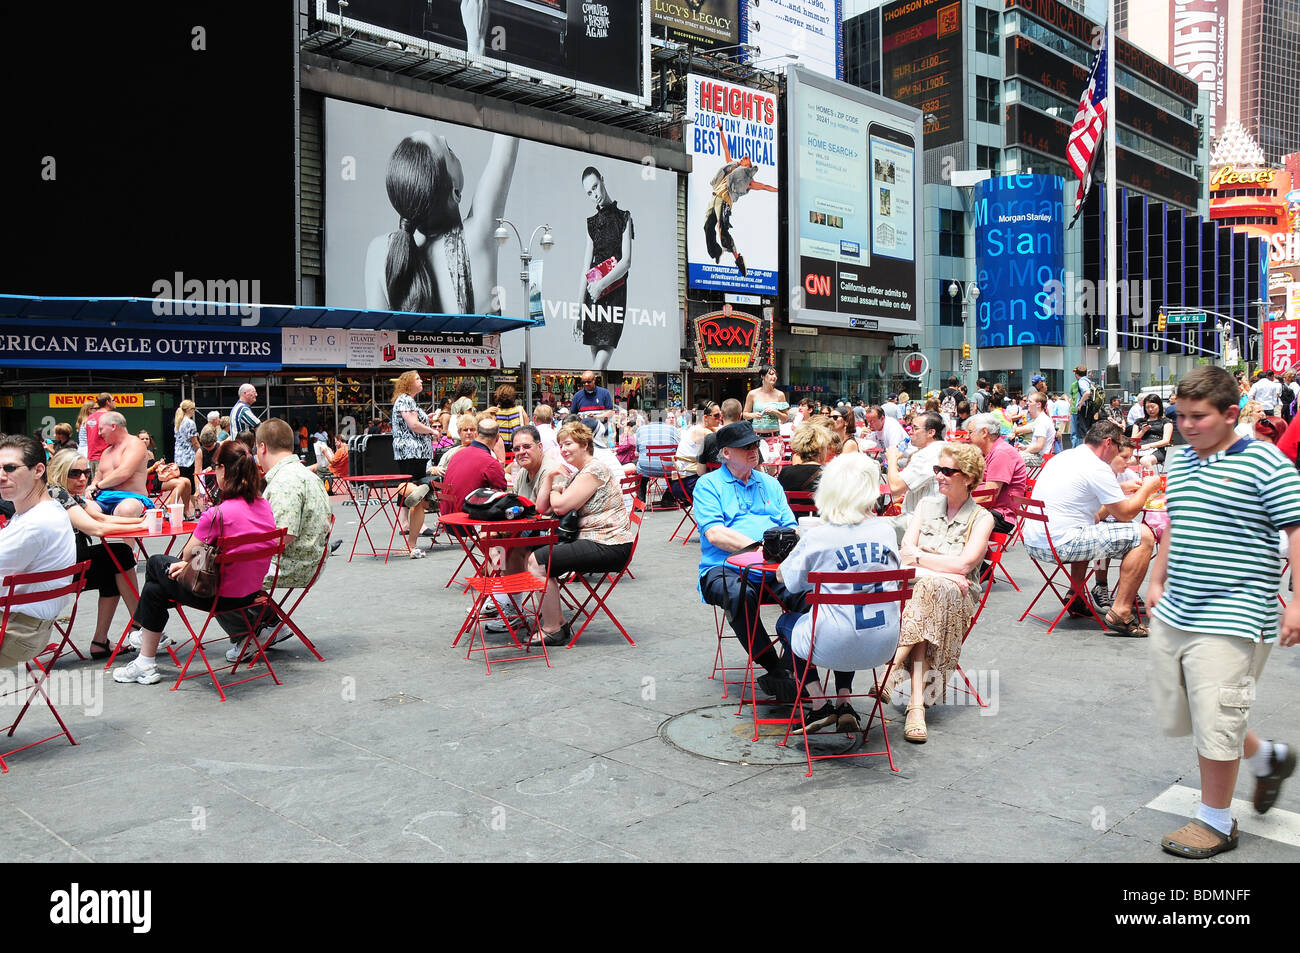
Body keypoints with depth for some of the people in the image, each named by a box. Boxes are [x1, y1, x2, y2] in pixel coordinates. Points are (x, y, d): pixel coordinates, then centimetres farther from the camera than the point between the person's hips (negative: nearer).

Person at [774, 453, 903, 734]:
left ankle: (821, 706, 21)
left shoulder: (818, 537, -13)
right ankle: (844, 704, 26)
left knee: (786, 622, 27)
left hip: (834, 649, -4)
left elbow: (783, 577, 1)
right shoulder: (886, 531, -2)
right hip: (883, 648, 4)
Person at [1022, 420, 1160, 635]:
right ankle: (1120, 613, -7)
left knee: (1089, 533, 39)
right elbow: (1125, 514, -3)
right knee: (1143, 535, -5)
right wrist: (1146, 489, 12)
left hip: (1032, 540, 10)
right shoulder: (1098, 468, -9)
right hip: (1059, 545, -10)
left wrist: (1123, 489, 33)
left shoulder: (1063, 456, 18)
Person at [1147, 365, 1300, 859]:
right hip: (1172, 614, 8)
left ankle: (1215, 822, 19)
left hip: (1230, 619, -8)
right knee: (1177, 718, 16)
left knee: (1214, 726, -1)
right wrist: (1157, 581, 21)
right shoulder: (1179, 461, 11)